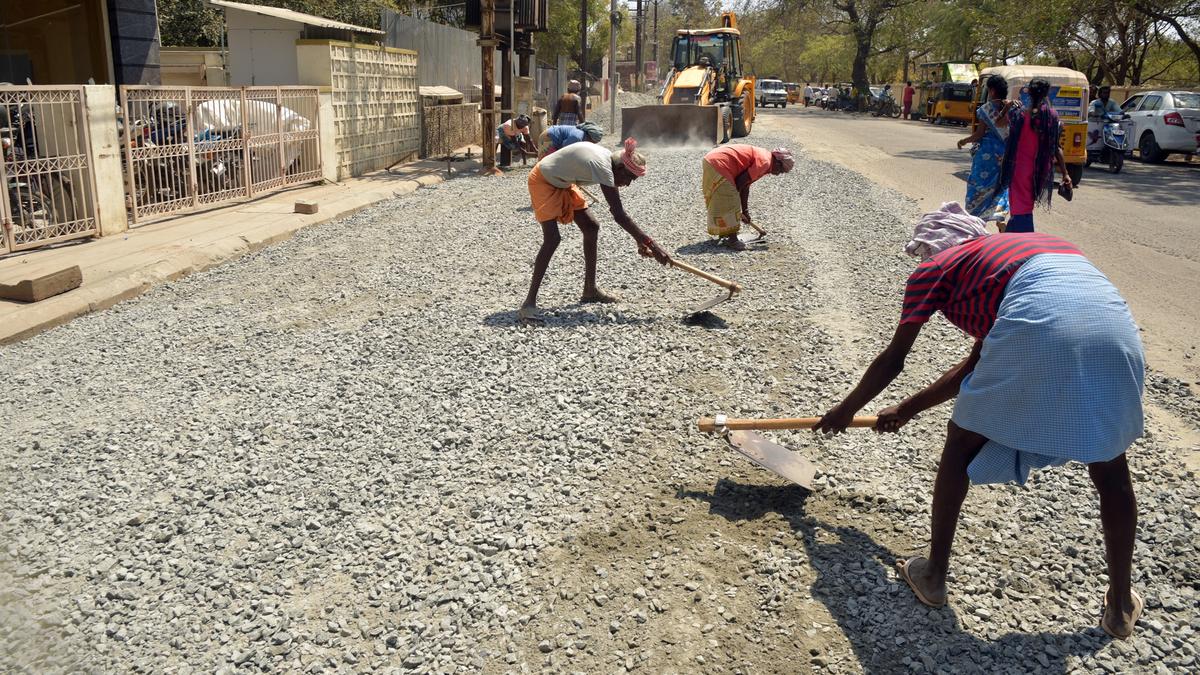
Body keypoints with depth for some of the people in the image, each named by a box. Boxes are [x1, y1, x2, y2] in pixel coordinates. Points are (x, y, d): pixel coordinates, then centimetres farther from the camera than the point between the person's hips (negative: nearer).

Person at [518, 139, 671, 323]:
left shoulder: (610, 160, -6)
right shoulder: (602, 166, -33)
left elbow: (617, 210, 0)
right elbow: (619, 215, -37)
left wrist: (640, 240, -5)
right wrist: (651, 244, -36)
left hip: (562, 183, 10)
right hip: (543, 181, -10)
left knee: (591, 227, 9)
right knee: (552, 239, -22)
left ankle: (590, 290, 19)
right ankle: (529, 303, -20)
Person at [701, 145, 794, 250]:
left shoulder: (761, 156, 19)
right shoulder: (764, 161, -11)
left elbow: (745, 186, 22)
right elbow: (740, 181, -15)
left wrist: (745, 212, 24)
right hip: (718, 164, -11)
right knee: (730, 204, -5)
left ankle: (723, 236, 31)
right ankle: (732, 239, 0)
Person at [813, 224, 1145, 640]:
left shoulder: (937, 269, 23)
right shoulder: (1007, 250, 40)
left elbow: (892, 360, 25)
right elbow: (975, 366, 42)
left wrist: (844, 411, 40)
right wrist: (909, 408, 51)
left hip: (1039, 332, -6)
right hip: (1116, 329, 6)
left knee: (961, 445, 17)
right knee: (1110, 469, 24)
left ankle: (934, 576, 26)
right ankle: (1121, 607, 36)